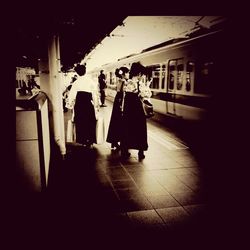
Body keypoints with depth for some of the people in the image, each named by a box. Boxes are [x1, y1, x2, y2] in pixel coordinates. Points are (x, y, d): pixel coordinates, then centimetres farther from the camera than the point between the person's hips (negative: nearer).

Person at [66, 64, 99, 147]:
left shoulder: (76, 82, 0)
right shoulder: (91, 81, -2)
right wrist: (96, 105, 7)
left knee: (80, 122, 11)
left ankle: (83, 140, 17)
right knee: (89, 122, 8)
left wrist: (70, 104, 13)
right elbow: (95, 94, -1)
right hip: (88, 103, -1)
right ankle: (89, 141, 11)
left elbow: (72, 95, 1)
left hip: (78, 103, 1)